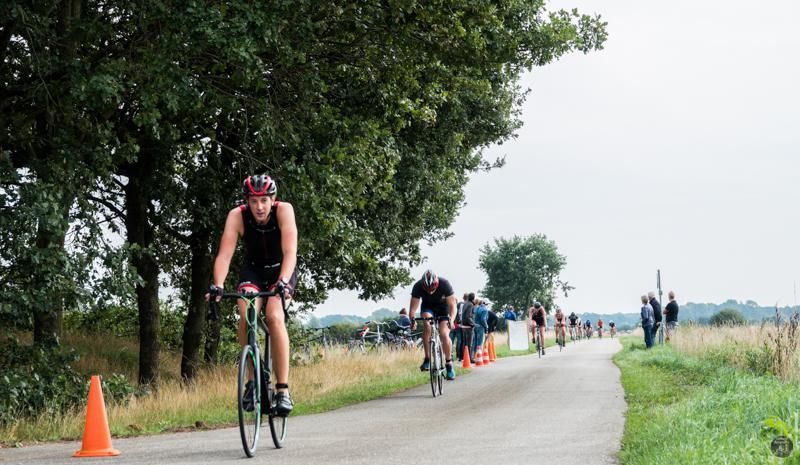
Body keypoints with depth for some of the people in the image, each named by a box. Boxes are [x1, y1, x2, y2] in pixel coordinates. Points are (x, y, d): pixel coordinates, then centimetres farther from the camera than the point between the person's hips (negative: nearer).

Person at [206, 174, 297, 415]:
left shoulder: (284, 210, -28)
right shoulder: (237, 215, -24)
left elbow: (290, 252, -37)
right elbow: (225, 253, -32)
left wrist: (283, 282, -53)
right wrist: (217, 285, -47)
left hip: (281, 271, -2)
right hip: (252, 270, 2)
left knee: (274, 317, -26)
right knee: (246, 315, -25)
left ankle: (283, 389, -23)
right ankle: (253, 379, -11)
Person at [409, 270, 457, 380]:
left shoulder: (444, 284, -32)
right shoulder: (418, 287, -29)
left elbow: (452, 305, -30)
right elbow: (413, 307, -26)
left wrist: (451, 319, -47)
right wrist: (412, 319, -45)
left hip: (443, 307, -1)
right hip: (428, 307, 1)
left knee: (444, 334, -18)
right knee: (427, 325, -30)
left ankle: (449, 364, -2)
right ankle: (427, 359, -23)